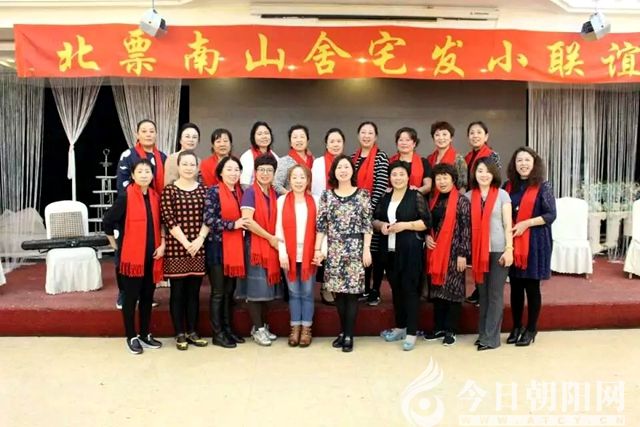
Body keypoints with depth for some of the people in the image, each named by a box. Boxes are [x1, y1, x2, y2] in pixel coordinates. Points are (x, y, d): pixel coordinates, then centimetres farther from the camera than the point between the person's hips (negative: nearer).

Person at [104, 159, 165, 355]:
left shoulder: (155, 197, 6)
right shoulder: (126, 196, -11)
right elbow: (107, 221, -10)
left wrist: (162, 244, 4)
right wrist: (115, 244, -3)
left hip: (151, 256, 5)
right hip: (131, 255, -5)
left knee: (147, 296, 12)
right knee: (131, 297, 4)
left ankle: (145, 335, 24)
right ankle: (132, 337, 16)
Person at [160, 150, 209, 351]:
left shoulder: (203, 190, 8)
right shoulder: (169, 190, -2)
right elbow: (168, 220, -8)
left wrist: (199, 240, -11)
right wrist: (185, 243, -14)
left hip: (198, 248, 3)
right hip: (176, 248, -3)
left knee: (194, 291, 10)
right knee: (177, 292, 4)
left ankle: (192, 331, 21)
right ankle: (180, 334, 15)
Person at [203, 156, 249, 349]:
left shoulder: (240, 192, 11)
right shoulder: (214, 191, -8)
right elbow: (208, 219, -17)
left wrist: (242, 224, 1)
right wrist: (233, 224, -18)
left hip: (235, 247, 6)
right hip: (217, 247, -6)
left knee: (230, 290, 13)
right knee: (218, 292, 1)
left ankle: (228, 329, 23)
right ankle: (218, 334, 11)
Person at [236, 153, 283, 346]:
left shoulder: (274, 195, 11)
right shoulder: (250, 192, -7)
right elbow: (247, 221, -17)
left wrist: (275, 240, -1)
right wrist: (270, 238, -13)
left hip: (271, 247, 6)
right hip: (254, 245, -6)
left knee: (266, 287, 11)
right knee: (256, 288, 0)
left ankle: (263, 326, 23)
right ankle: (258, 329, 10)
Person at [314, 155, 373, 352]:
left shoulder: (363, 194, 2)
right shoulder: (327, 195, 6)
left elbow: (367, 224, 0)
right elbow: (320, 224, 5)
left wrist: (367, 249, -6)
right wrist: (317, 249, 0)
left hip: (355, 248, -2)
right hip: (334, 249, 2)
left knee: (352, 291, -1)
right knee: (338, 291, 7)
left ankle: (349, 335, 7)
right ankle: (343, 331, 21)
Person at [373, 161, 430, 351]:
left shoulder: (416, 196, -2)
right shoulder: (385, 197, 13)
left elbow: (427, 222, -6)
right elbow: (374, 219, 18)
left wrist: (405, 225, -16)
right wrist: (381, 225, -4)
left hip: (410, 250, -5)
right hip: (389, 250, 5)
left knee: (409, 288, -3)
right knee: (395, 288, 13)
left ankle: (411, 332, 6)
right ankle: (400, 327, 26)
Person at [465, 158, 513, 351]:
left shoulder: (502, 195, 0)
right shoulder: (469, 196, 7)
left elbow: (508, 224, -2)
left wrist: (509, 249, -9)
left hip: (498, 250, -3)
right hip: (477, 251, 3)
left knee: (495, 294, 2)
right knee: (482, 294, 11)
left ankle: (491, 337, 7)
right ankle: (483, 334, 20)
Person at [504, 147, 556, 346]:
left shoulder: (543, 187, -3)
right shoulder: (509, 186, 9)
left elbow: (551, 215, -7)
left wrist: (526, 223, -16)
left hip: (535, 242, -4)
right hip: (512, 242, 4)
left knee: (531, 286, 3)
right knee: (515, 286, 9)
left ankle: (531, 329, 16)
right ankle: (516, 327, 22)